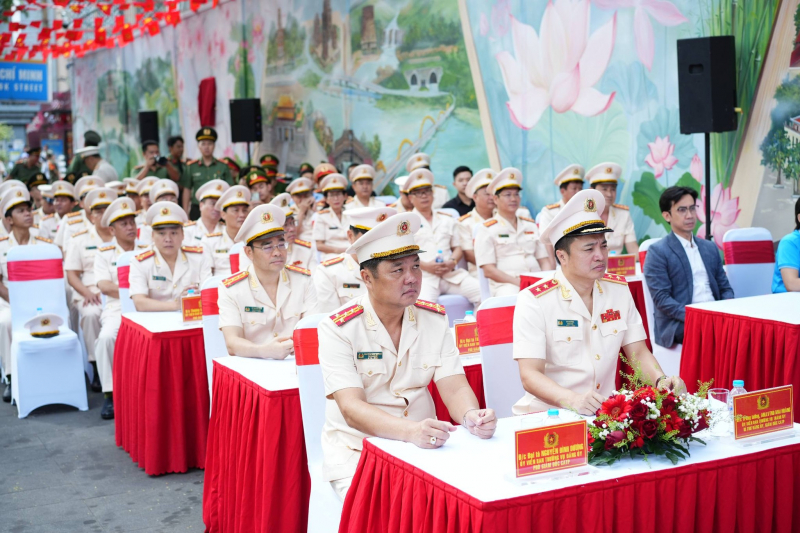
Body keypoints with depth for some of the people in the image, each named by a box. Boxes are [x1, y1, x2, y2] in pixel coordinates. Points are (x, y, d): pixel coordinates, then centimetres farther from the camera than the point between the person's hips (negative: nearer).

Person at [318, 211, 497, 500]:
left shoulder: (434, 319, 4)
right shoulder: (337, 328, -10)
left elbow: (454, 387, -3)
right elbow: (352, 408, -20)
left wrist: (471, 416, -27)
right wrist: (411, 430, -38)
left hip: (422, 445, 4)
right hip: (357, 452, -4)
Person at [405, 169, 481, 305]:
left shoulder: (447, 220, 25)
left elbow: (457, 248, 22)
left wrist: (452, 262, -1)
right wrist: (424, 265, -13)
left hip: (451, 274, 4)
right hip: (423, 276, -4)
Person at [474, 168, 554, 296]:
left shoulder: (531, 226, 23)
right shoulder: (487, 230, 7)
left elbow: (545, 261, 19)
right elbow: (488, 270, -2)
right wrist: (519, 282, -14)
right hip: (506, 285, -5)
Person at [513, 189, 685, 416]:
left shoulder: (619, 289, 7)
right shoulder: (533, 301, -10)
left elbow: (638, 352, 10)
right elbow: (530, 376, -17)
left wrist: (661, 381, -12)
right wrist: (573, 400, -35)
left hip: (606, 411, 5)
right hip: (549, 413, -5)